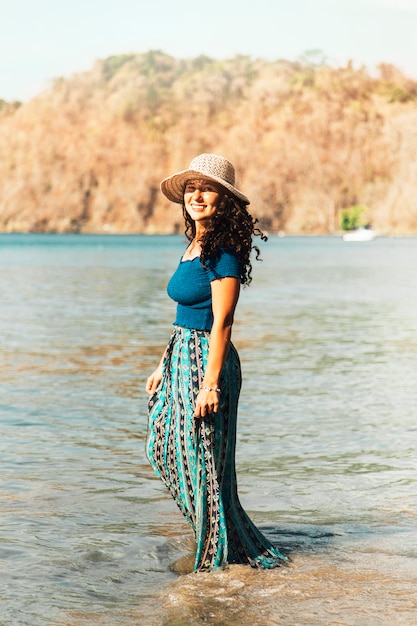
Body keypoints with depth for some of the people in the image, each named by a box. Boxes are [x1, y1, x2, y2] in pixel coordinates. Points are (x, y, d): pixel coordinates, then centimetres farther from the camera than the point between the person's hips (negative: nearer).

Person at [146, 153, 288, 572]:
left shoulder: (222, 251, -16)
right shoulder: (193, 246, 12)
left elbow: (221, 323, -19)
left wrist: (211, 383, -22)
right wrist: (163, 367, 19)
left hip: (207, 360, -10)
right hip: (180, 357, 10)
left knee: (202, 459, -1)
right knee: (162, 448, 14)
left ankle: (219, 557, 14)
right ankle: (216, 534, 28)